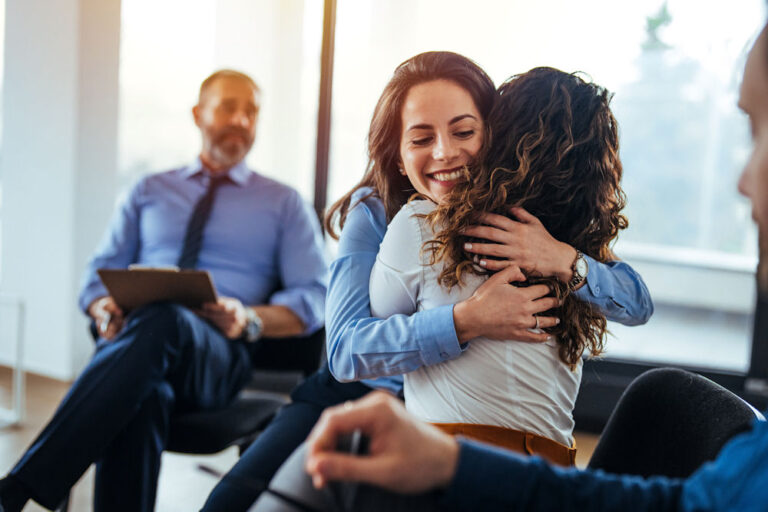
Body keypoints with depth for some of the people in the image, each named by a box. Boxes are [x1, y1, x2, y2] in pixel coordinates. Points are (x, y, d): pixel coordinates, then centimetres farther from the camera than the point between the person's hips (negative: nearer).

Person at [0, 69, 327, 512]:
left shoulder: (285, 204, 18)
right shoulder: (149, 192, 24)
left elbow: (314, 299, 8)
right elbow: (98, 275, 20)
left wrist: (250, 319, -13)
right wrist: (106, 310, -7)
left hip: (219, 354, -1)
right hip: (130, 338, 2)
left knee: (164, 321, -39)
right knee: (141, 398, -38)